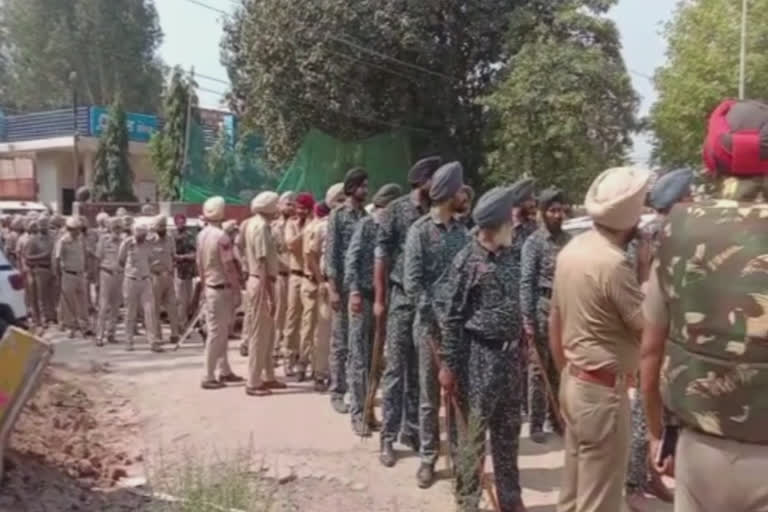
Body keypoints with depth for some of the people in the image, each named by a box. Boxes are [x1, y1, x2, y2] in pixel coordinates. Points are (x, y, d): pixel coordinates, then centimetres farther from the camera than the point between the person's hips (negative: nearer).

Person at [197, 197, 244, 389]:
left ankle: (224, 371, 23)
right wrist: (237, 290, -12)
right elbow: (229, 267, -18)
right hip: (222, 289, -8)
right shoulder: (221, 236, -18)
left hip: (209, 287, 8)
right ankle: (209, 377, 1)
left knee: (220, 331, 15)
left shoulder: (201, 235, 7)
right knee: (217, 333, -3)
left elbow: (199, 264, 13)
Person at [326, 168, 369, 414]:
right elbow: (331, 254, -7)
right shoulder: (337, 215, -2)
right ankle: (337, 392, 10)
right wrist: (333, 289, -14)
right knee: (341, 341, 2)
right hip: (344, 284, -4)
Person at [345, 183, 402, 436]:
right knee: (359, 357, -2)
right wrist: (354, 290, -20)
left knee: (374, 357, 11)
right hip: (363, 296, -6)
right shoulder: (366, 224, -5)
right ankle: (357, 413, 4)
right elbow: (351, 259, -10)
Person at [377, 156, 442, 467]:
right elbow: (381, 256, -3)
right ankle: (388, 438, 8)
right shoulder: (396, 210, -2)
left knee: (421, 369, 9)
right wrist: (379, 299, -7)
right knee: (396, 369, 0)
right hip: (402, 296, -4)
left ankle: (411, 430, 22)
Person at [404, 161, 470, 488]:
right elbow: (412, 283, -11)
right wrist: (436, 318, -14)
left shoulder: (461, 230, 8)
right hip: (431, 324, -3)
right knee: (430, 395, 7)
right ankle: (428, 457, 19)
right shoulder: (420, 230, -6)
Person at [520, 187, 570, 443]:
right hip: (543, 308, -5)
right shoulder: (534, 242, -5)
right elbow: (527, 282, -10)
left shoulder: (569, 240, 9)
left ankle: (557, 417, 26)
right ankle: (536, 424, 10)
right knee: (538, 367, 2)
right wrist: (528, 319, -16)